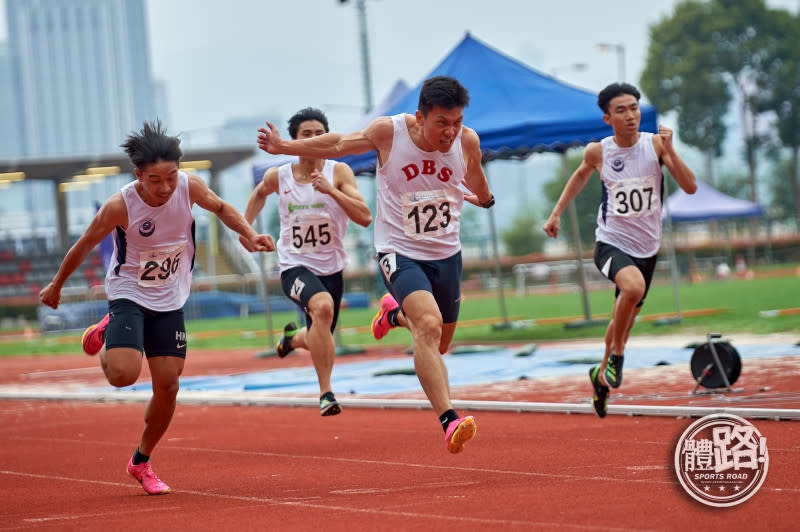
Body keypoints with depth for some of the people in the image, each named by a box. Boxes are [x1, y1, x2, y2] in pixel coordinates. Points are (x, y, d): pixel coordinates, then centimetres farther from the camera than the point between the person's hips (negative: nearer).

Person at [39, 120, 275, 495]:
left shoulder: (189, 187, -17)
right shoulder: (120, 206, -25)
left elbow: (221, 208, 7)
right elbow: (85, 245, -8)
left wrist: (249, 235, -10)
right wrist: (56, 286, 5)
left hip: (170, 299, 4)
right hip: (128, 293, -4)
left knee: (167, 384, 0)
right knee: (124, 374, -23)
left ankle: (141, 462, 22)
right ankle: (105, 337, 14)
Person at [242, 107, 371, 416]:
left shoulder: (339, 172, -10)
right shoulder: (278, 177, -5)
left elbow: (365, 218, -21)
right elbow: (260, 193, 20)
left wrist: (331, 190, -31)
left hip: (331, 268, 2)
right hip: (296, 266, -2)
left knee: (321, 342, 18)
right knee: (323, 307, -35)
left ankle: (294, 337, 58)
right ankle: (325, 393, -27)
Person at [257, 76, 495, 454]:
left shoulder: (467, 141, -10)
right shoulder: (388, 131, -16)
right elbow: (339, 144, 2)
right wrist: (284, 147, 6)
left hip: (447, 254, 4)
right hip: (399, 252, -4)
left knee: (436, 344, 18)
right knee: (429, 325, -29)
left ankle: (395, 313, 51)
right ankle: (449, 421, -36)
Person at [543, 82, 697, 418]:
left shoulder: (655, 144, -8)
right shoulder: (598, 152, -6)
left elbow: (690, 187, -14)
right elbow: (581, 175, 18)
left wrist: (669, 151, -26)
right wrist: (556, 213, 16)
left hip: (647, 248, 3)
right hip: (611, 243, -3)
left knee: (624, 319, 18)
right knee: (634, 286, -35)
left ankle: (602, 375, 44)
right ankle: (616, 356, -13)